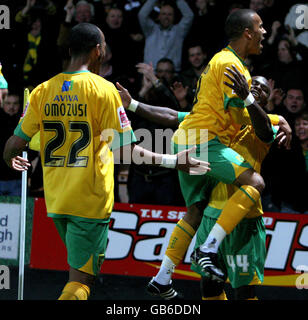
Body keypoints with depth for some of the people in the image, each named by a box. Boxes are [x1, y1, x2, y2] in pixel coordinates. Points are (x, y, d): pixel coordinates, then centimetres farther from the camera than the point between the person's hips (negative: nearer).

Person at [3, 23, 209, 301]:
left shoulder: (43, 91, 4)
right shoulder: (103, 89, -9)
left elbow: (16, 144, 4)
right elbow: (125, 150, -11)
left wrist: (10, 159, 27)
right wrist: (173, 161, -3)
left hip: (55, 199, 6)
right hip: (90, 200, -5)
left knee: (81, 269, 24)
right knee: (81, 279, -4)